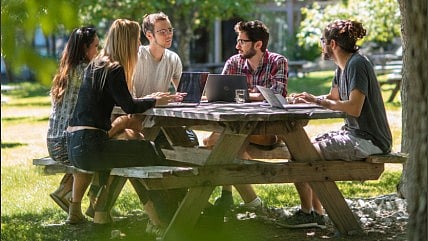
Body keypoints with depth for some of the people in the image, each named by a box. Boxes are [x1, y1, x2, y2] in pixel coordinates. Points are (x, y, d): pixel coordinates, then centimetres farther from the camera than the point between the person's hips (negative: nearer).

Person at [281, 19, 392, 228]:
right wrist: (312, 99, 9)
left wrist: (319, 101, -16)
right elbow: (333, 98, 28)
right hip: (352, 133, 11)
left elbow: (354, 108, -26)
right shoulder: (342, 67, 14)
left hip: (368, 140, -11)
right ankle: (317, 213, 13)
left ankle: (307, 213, 2)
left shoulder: (357, 64, -17)